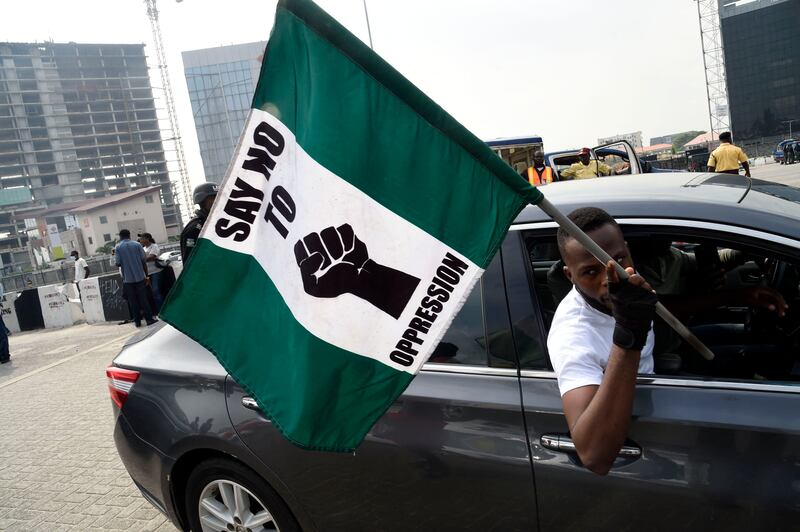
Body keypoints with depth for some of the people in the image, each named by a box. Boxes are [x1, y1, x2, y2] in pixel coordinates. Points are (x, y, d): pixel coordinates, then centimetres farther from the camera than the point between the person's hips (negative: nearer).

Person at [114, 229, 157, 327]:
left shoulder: (118, 247, -3)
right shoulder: (137, 244, -1)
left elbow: (118, 263, -8)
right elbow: (143, 261, -3)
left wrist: (114, 256, 14)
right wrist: (146, 275, 4)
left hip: (127, 279, 0)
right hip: (139, 277, 0)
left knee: (133, 301, 8)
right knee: (143, 299, 6)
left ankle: (137, 321, 12)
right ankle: (149, 319, 6)